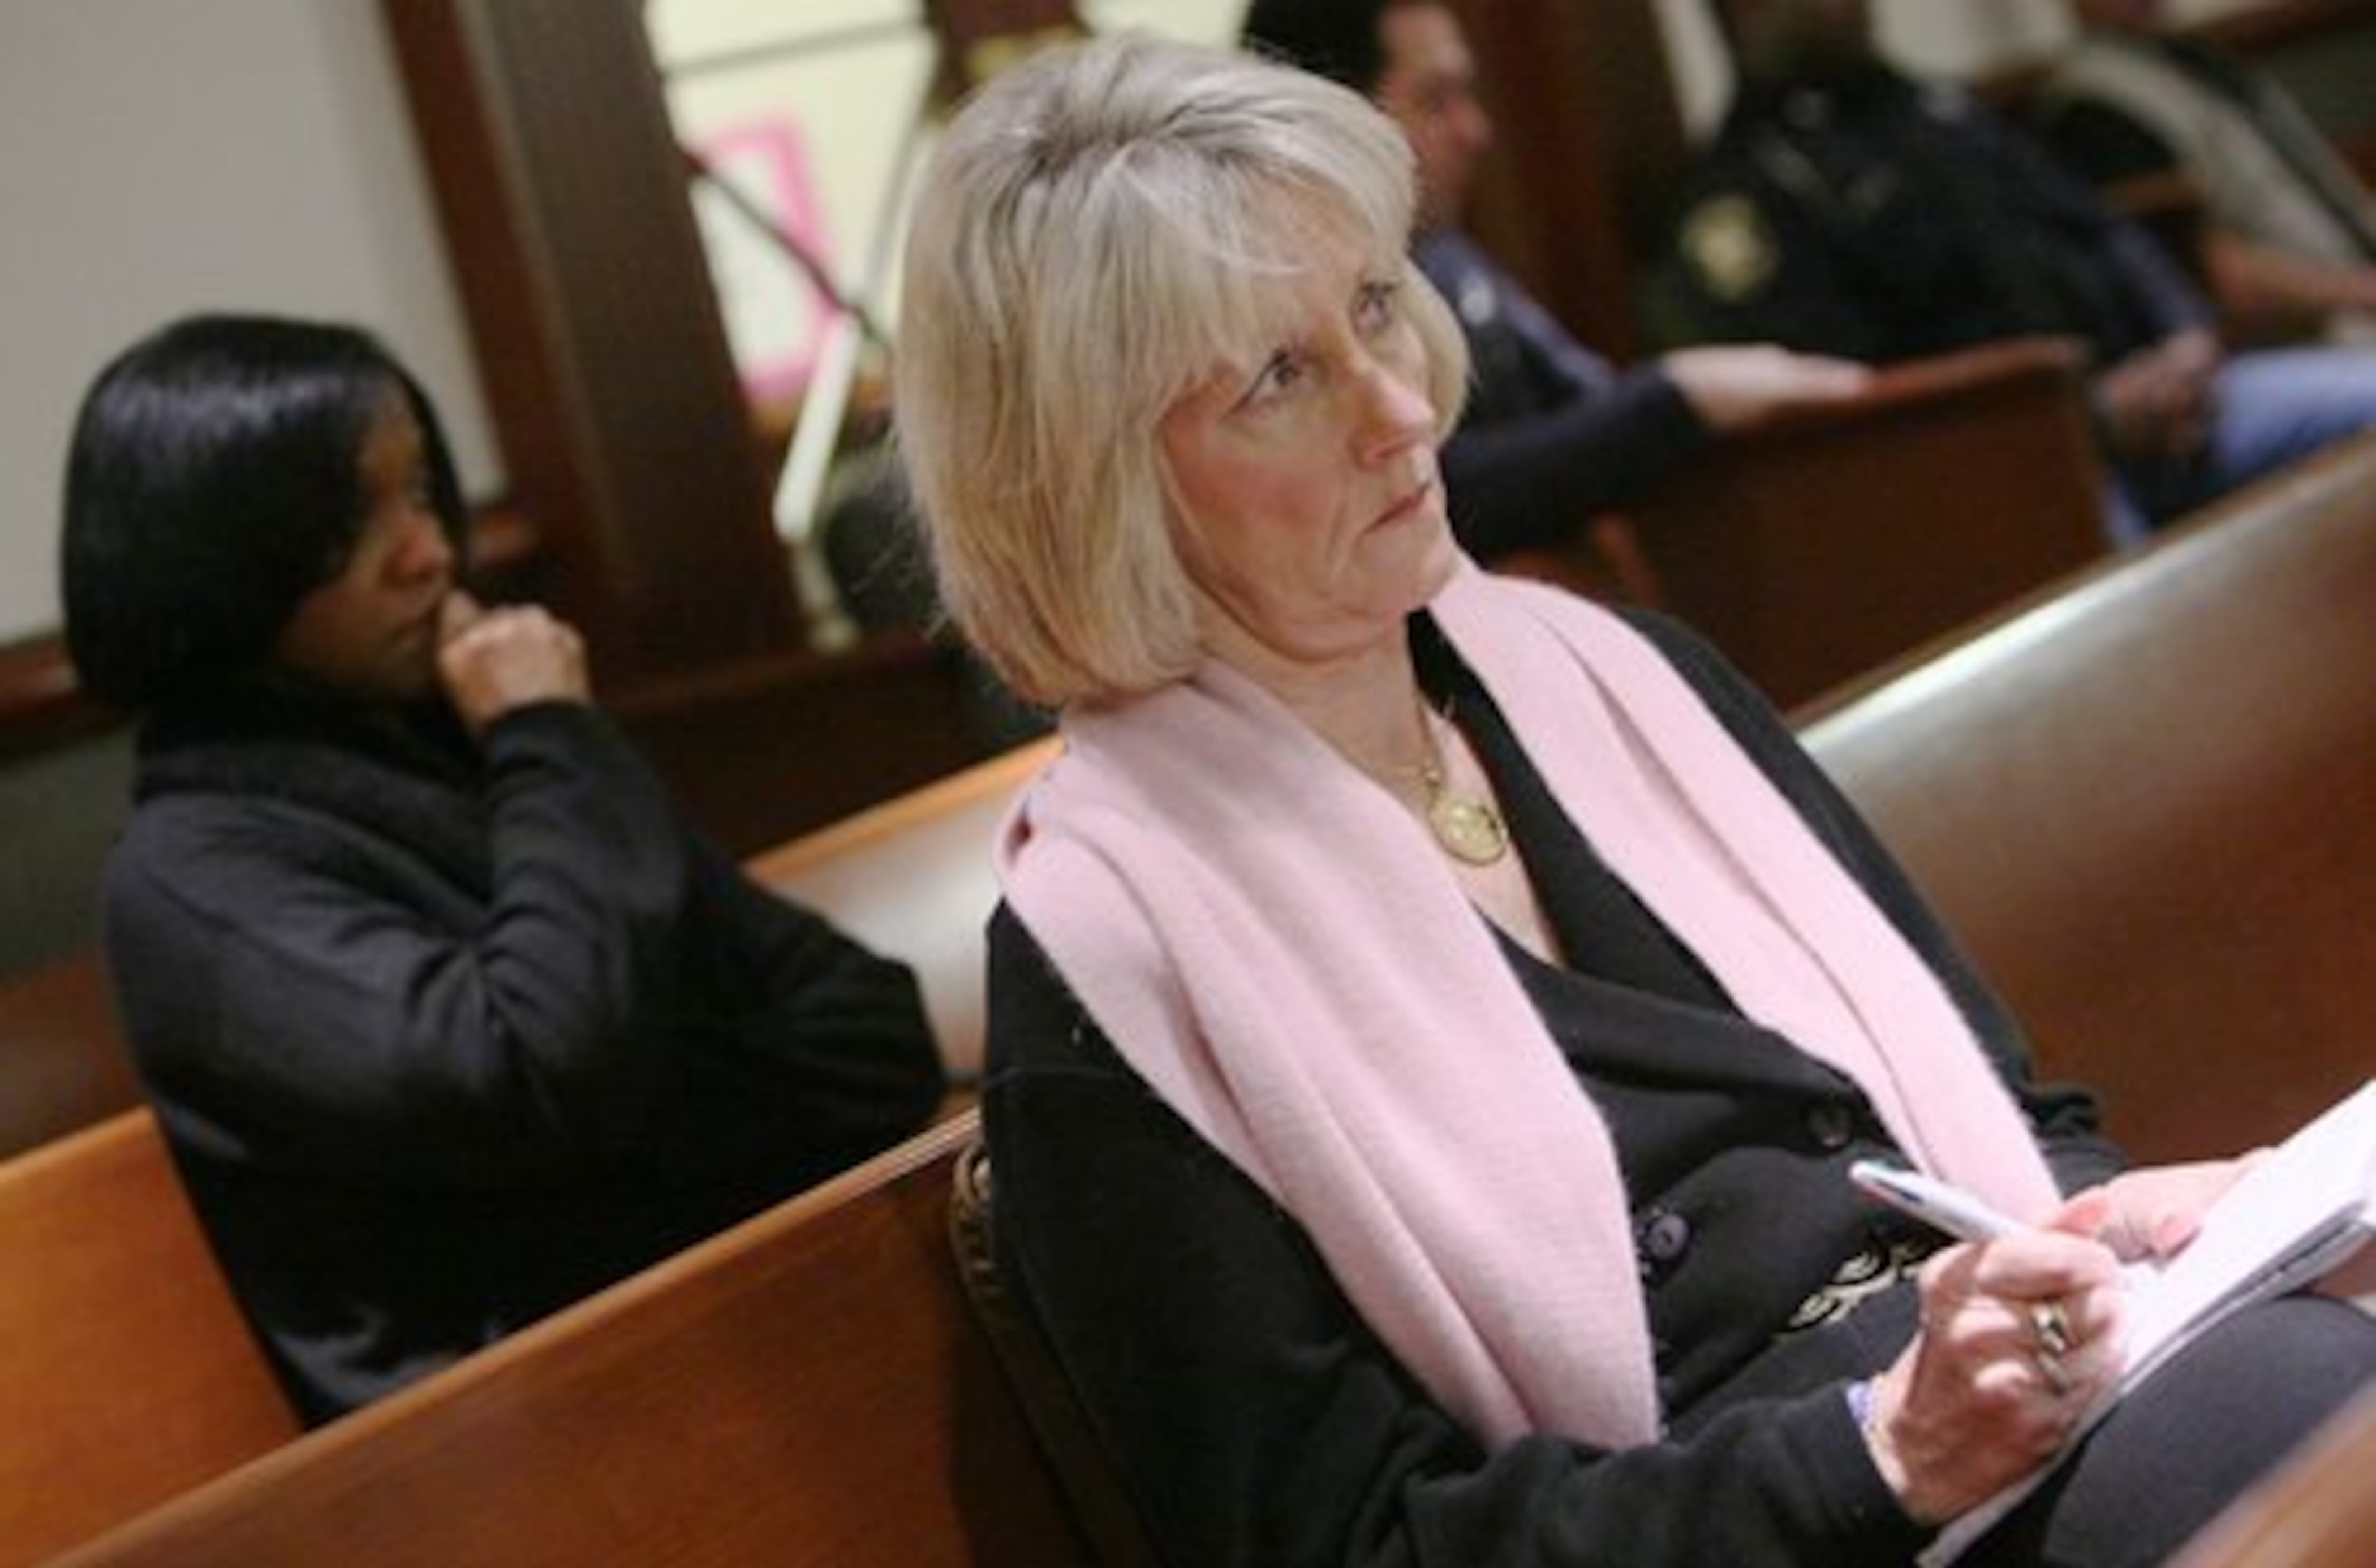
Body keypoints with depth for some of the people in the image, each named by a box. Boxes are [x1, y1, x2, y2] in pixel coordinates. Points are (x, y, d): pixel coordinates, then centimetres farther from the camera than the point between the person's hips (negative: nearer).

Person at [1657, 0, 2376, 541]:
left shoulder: (1938, 112, 20)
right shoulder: (1739, 199, -4)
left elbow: (2102, 232, 26)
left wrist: (2188, 335, 3)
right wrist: (2099, 413, -15)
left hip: (2155, 399, 8)